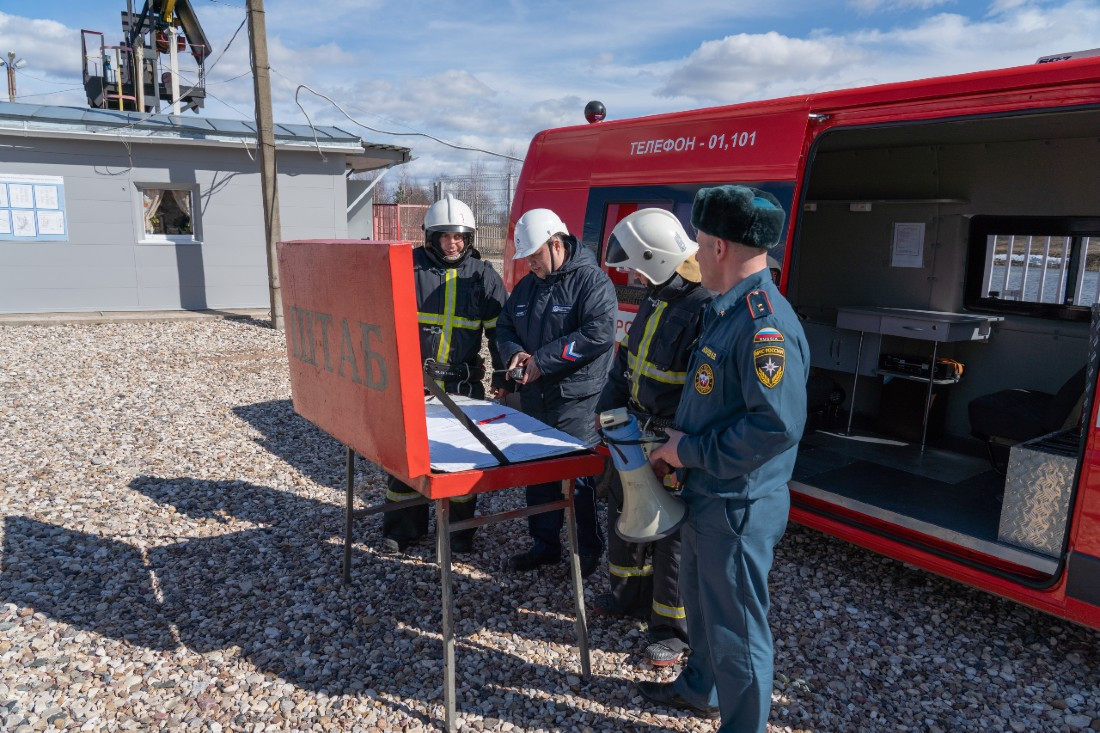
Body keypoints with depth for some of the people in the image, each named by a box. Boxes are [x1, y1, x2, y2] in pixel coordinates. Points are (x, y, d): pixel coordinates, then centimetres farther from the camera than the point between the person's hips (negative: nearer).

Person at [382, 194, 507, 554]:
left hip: (463, 383, 0)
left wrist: (503, 376, 0)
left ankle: (459, 528, 24)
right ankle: (403, 527, 25)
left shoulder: (483, 275, 2)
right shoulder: (409, 267, -1)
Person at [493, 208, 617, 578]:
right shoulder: (526, 286, 15)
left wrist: (543, 360, -18)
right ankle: (545, 543, 29)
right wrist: (514, 352, -3)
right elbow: (504, 327, 22)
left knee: (579, 477, -2)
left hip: (576, 402, -7)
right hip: (534, 399, 8)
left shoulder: (592, 281, -9)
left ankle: (588, 550, 15)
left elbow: (598, 334, -21)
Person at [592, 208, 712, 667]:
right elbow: (627, 358, 15)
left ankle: (675, 628, 26)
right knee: (623, 509, 22)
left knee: (671, 533, 5)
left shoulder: (706, 309, -24)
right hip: (636, 433, 10)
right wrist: (607, 407, 8)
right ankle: (630, 596, 45)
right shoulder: (655, 297, 6)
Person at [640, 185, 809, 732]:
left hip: (738, 507, -10)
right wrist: (677, 446, 7)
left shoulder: (765, 324, -25)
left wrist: (691, 451, -21)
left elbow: (777, 425, -31)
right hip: (705, 495, 10)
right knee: (700, 600, 27)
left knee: (735, 627, 7)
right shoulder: (725, 310, 8)